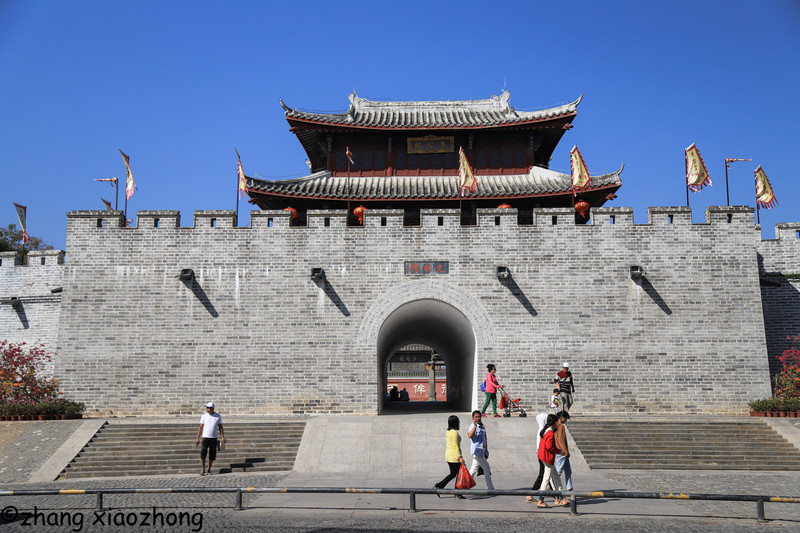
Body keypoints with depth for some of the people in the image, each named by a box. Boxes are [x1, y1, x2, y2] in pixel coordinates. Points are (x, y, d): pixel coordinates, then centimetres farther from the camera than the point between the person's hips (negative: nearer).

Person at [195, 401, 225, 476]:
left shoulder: (218, 416, 4)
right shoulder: (204, 416, 1)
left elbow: (220, 427, 7)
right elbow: (200, 428, 2)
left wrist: (223, 437, -2)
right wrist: (198, 438, -3)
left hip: (214, 438, 1)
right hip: (205, 437, -1)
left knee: (212, 454, 2)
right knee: (203, 453, -12)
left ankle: (209, 470, 15)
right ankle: (203, 470, 0)